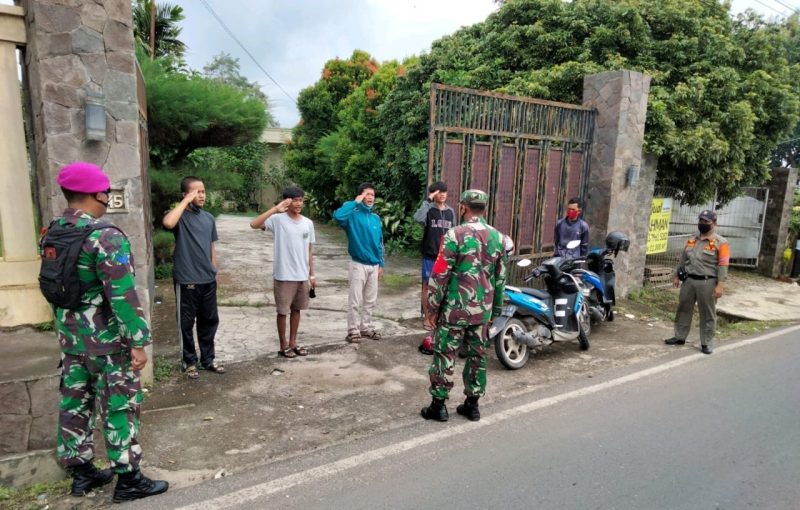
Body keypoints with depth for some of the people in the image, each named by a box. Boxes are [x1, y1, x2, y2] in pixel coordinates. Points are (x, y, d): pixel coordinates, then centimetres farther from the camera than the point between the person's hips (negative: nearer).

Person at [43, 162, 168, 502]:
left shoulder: (52, 234, 6)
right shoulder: (105, 236, -21)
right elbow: (122, 294, -23)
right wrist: (138, 341, -19)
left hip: (71, 338, 8)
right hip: (107, 340, -8)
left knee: (75, 403, 17)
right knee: (120, 407, 2)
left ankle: (81, 471, 32)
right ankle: (128, 479, 13)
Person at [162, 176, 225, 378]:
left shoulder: (209, 218, 9)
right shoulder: (180, 216, -8)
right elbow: (168, 223, -33)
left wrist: (214, 271, 14)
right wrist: (187, 201, -23)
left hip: (208, 279, 6)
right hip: (187, 280, -5)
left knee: (210, 320, 13)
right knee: (187, 322, 7)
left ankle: (208, 359, 28)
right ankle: (189, 361, 22)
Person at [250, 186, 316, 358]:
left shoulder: (308, 223, 5)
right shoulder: (278, 219, -10)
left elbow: (309, 251, 10)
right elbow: (254, 224, -26)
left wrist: (312, 274, 10)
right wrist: (275, 209, -30)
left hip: (302, 275, 5)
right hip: (284, 275, -5)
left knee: (296, 309, 15)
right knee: (283, 311, 6)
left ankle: (293, 343, 28)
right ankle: (283, 345, 20)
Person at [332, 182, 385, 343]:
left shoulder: (376, 218, 7)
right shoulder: (353, 215, -9)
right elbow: (338, 215, -33)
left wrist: (381, 264, 11)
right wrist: (355, 202, -22)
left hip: (374, 265, 6)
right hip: (358, 265, -5)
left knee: (370, 300, 14)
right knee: (355, 300, 1)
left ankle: (366, 327, 27)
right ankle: (353, 330, 12)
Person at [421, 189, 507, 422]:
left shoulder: (455, 235, -13)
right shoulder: (498, 237, 5)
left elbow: (440, 275, -13)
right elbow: (500, 277, 11)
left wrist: (433, 307, -3)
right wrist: (496, 308, 19)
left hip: (455, 308, -5)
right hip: (483, 310, 5)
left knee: (445, 355, 5)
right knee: (478, 355, 13)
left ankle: (438, 405, 13)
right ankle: (472, 404, 24)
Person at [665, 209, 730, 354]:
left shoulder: (720, 242, -6)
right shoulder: (692, 240, 13)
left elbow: (723, 266, -12)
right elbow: (683, 259, 18)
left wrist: (720, 285, -18)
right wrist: (676, 276, 15)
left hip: (707, 283, -6)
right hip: (688, 280, 6)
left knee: (707, 314, 2)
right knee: (684, 309, 12)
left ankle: (707, 343, 12)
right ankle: (679, 337, 23)